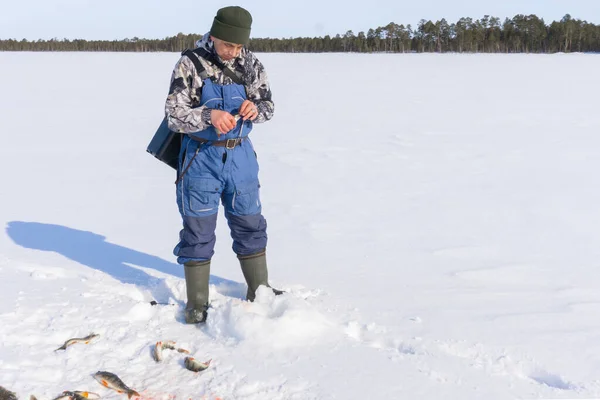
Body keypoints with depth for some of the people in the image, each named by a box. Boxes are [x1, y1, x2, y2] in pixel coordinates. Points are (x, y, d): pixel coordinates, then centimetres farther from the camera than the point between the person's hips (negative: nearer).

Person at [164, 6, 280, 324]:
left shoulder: (251, 64, -1)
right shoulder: (190, 65, -12)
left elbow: (268, 105, 6)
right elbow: (174, 116, -14)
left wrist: (255, 109, -17)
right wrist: (209, 115, -31)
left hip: (240, 155, 4)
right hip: (201, 157, -3)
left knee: (250, 224, 13)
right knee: (198, 230, 2)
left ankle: (259, 291, 30)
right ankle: (197, 304, 15)